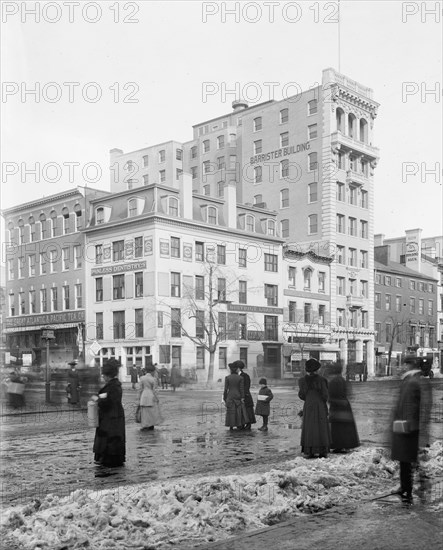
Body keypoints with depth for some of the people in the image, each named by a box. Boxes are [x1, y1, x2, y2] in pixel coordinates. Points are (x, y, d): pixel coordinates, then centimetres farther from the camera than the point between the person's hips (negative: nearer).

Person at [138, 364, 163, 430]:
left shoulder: (142, 378, -1)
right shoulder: (153, 379, -11)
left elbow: (141, 389, 2)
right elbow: (154, 390, -11)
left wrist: (140, 397, 10)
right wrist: (157, 399, -4)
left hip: (144, 396, 3)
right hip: (152, 397, -3)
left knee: (145, 412, 8)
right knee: (152, 412, 10)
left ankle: (145, 426, 6)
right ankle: (151, 426, 12)